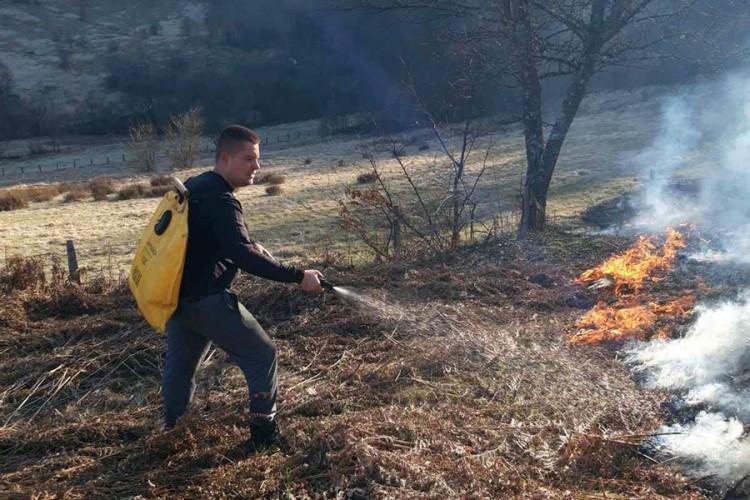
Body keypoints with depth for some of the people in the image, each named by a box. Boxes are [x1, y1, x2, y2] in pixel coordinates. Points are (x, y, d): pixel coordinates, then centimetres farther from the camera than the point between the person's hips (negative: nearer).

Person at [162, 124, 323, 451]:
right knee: (261, 356, 3)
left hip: (177, 296, 9)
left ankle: (170, 429, 42)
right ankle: (263, 434, 10)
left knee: (179, 363, 25)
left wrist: (249, 246, 13)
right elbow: (242, 256, -30)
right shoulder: (220, 199, -19)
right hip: (206, 301, -9)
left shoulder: (194, 186, 11)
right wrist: (298, 277, -31)